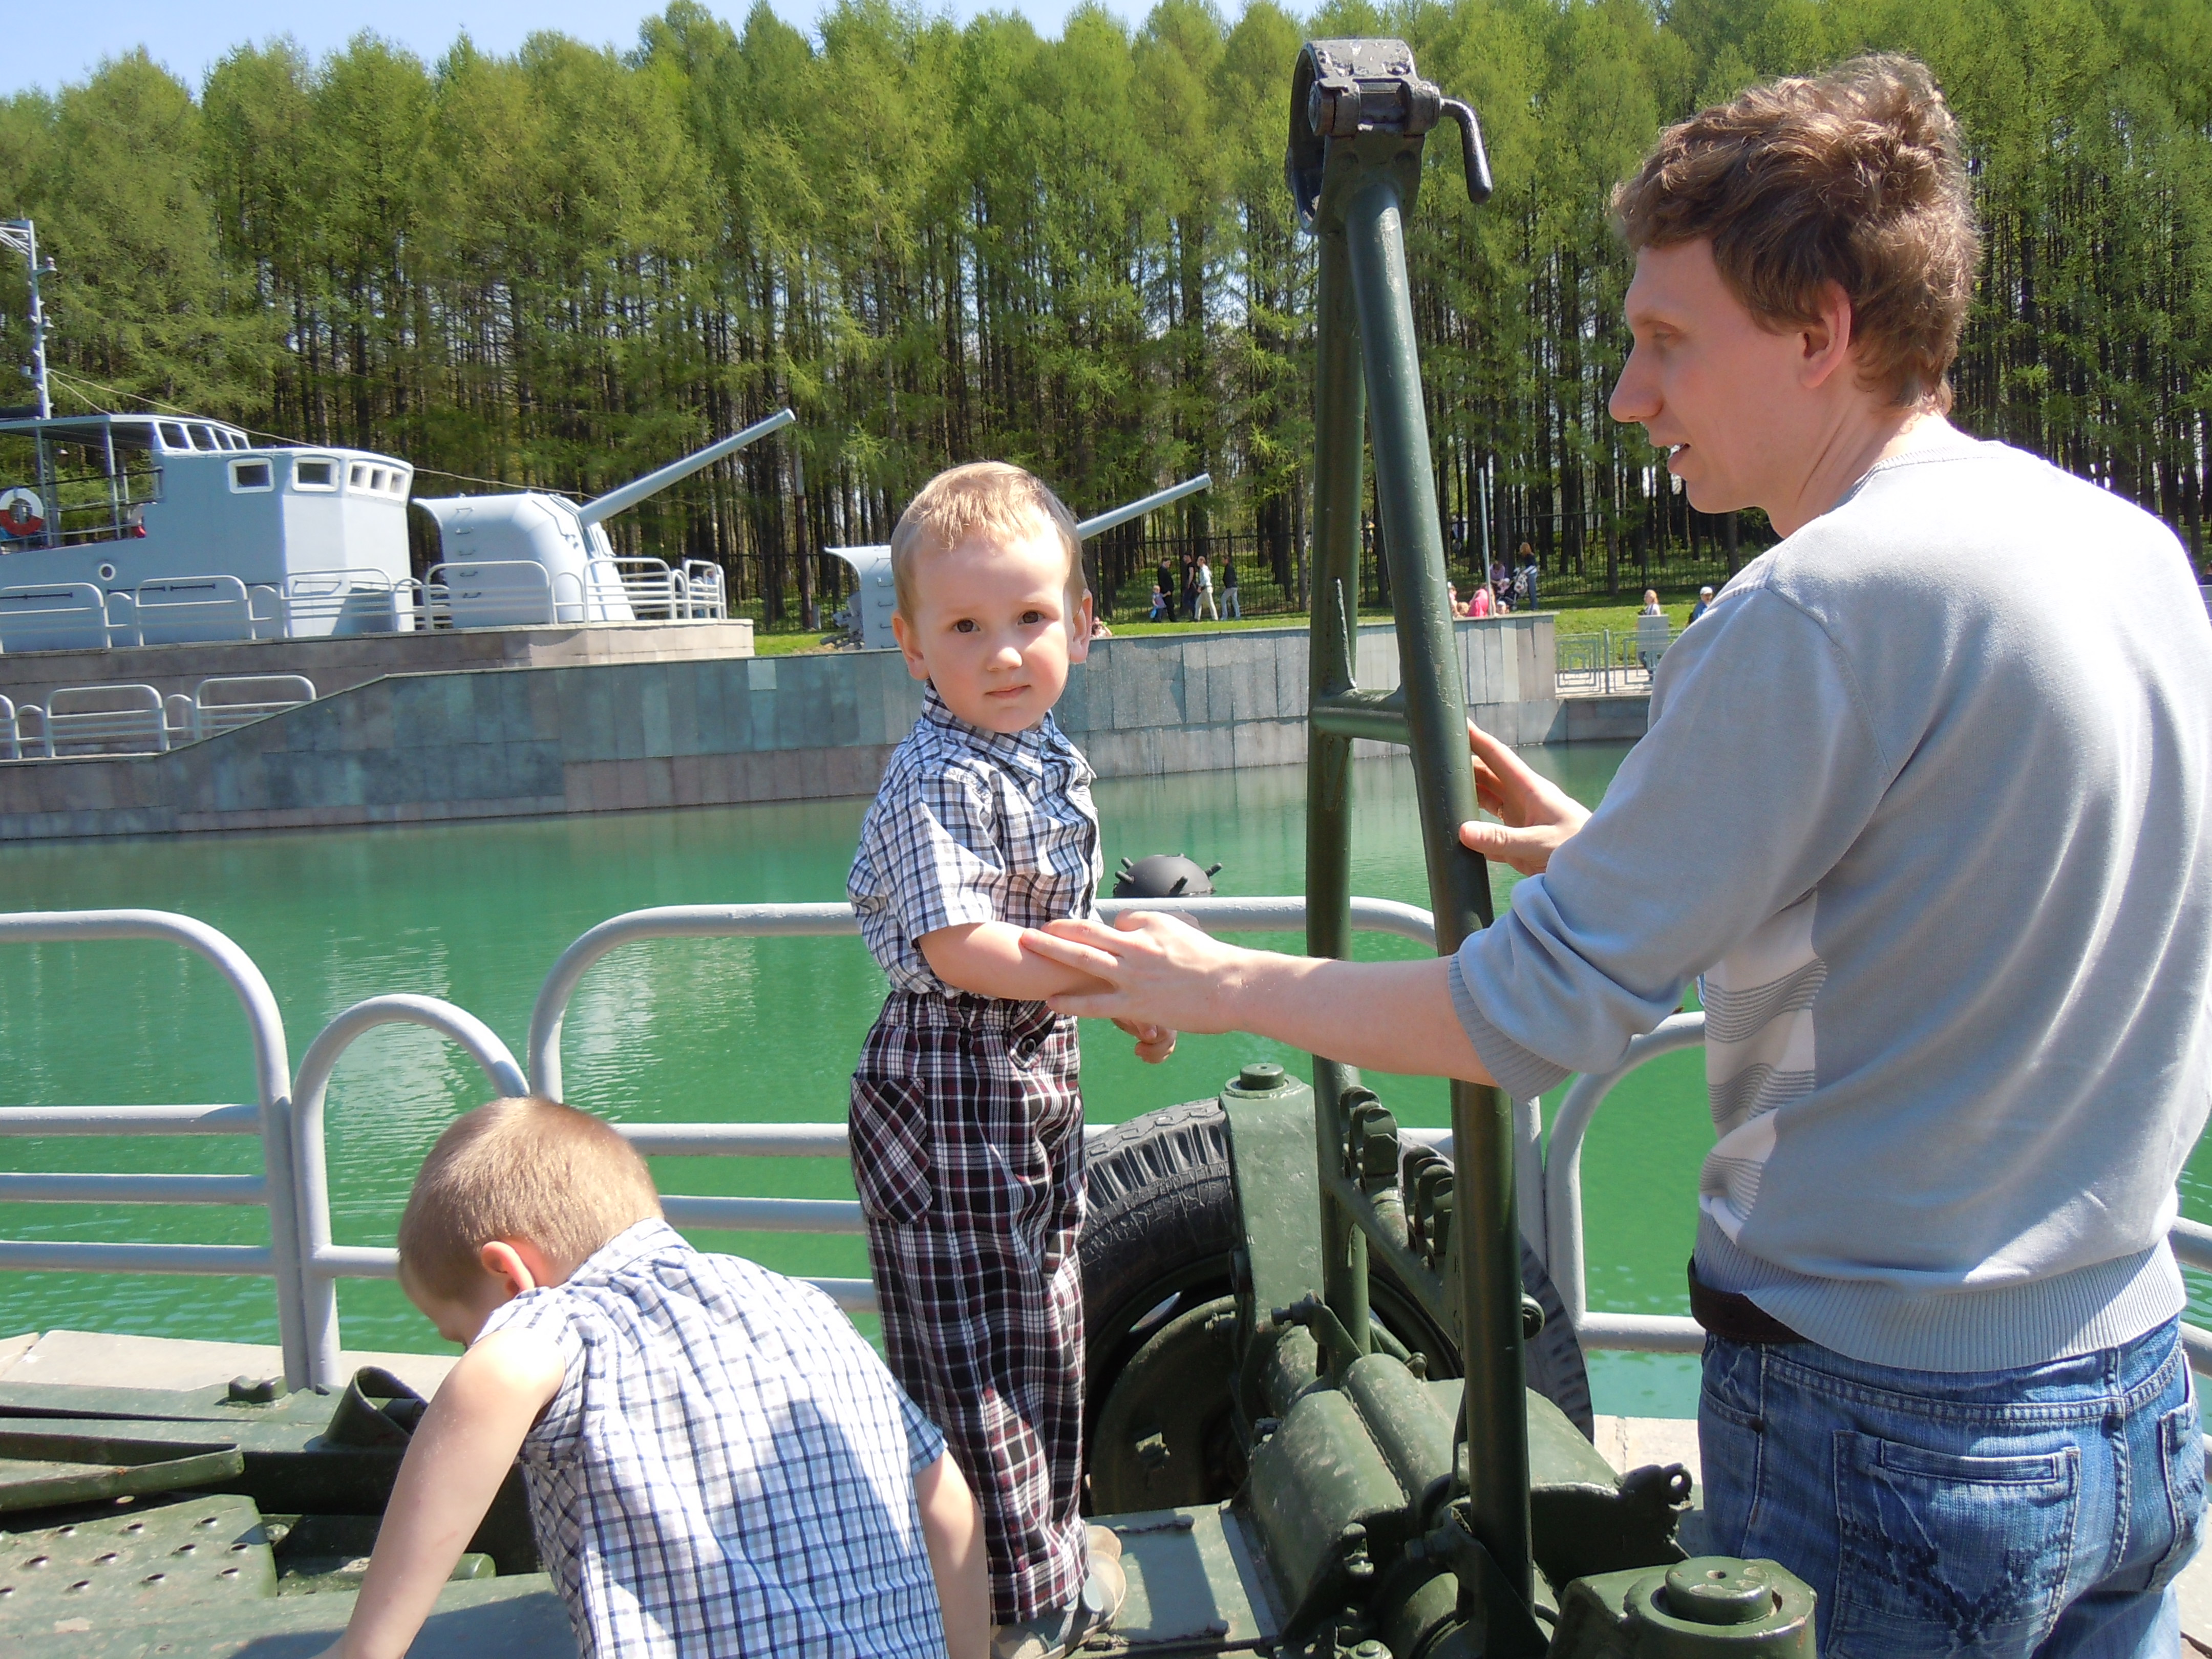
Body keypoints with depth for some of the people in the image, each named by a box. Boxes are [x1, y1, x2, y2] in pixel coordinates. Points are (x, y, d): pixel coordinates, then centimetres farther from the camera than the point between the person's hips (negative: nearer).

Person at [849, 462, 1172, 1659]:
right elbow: (961, 948, -29)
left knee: (1041, 1325, 22)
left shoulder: (1049, 761, 8)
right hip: (948, 1091, -10)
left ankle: (1049, 1544, 40)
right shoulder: (937, 778, -21)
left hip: (1036, 1078, 10)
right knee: (969, 1354, 2)